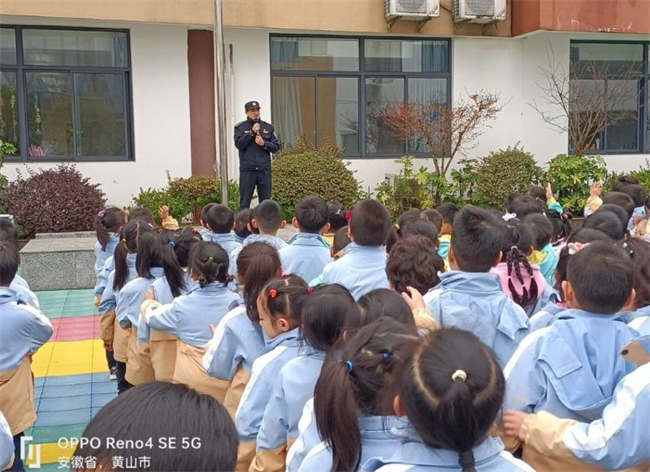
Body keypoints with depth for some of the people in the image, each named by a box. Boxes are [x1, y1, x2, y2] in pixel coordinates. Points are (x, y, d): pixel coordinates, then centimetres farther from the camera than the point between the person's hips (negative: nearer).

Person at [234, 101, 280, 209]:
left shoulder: (268, 127, 11)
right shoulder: (240, 127, 6)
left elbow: (276, 147, 8)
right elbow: (238, 144, -8)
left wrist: (264, 143, -9)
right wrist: (252, 132, -12)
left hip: (264, 170, 2)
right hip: (247, 170, -2)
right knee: (244, 202, -1)